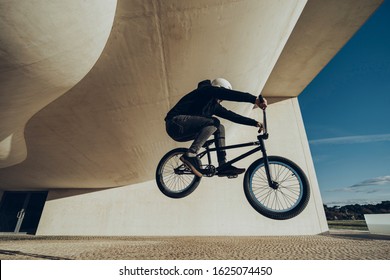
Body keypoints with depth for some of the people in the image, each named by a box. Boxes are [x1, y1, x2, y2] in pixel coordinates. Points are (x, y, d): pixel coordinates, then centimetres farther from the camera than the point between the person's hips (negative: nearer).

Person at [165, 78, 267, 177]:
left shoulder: (214, 105, 20)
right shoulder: (206, 90, -5)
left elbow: (231, 115, 16)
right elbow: (229, 94, -19)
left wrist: (254, 122, 11)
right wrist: (255, 99, -26)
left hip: (184, 131, 9)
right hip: (176, 122, -9)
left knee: (220, 128, 4)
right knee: (214, 122, -23)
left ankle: (223, 166, -1)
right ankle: (190, 155, -22)